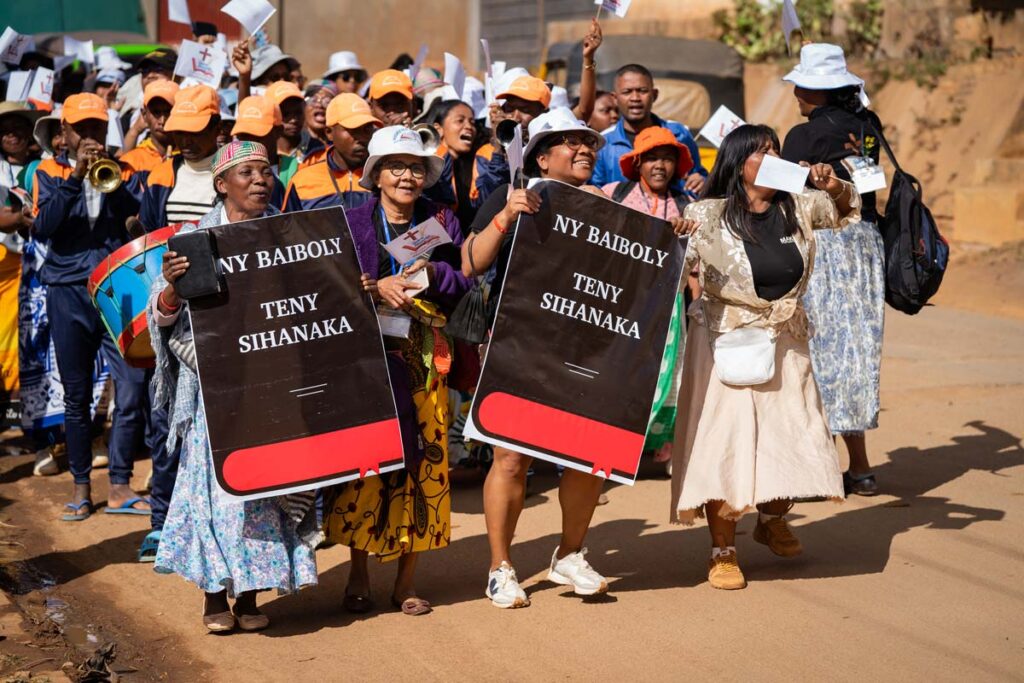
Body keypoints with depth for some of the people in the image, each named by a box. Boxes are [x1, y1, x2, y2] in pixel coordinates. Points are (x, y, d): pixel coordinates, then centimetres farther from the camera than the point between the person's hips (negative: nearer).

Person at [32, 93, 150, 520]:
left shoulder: (121, 169, 9)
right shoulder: (49, 172, 7)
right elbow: (42, 228, -9)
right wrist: (75, 177, -17)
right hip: (68, 294, 0)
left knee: (133, 385, -9)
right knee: (76, 395, 6)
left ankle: (120, 486, -1)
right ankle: (81, 488, 16)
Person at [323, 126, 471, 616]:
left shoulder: (442, 222, 8)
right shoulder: (352, 222, 4)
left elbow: (466, 285, 3)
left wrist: (432, 273, -15)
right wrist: (376, 287, -19)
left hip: (425, 360, 2)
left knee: (423, 461, 0)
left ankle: (406, 580, 10)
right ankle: (358, 576, 10)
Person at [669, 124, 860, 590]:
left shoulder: (797, 207, 1)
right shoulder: (707, 216, -12)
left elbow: (847, 212, 19)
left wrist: (834, 186, -3)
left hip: (785, 340, 5)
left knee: (791, 438, 9)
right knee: (725, 443, -3)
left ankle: (772, 521, 36)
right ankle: (722, 551, 9)